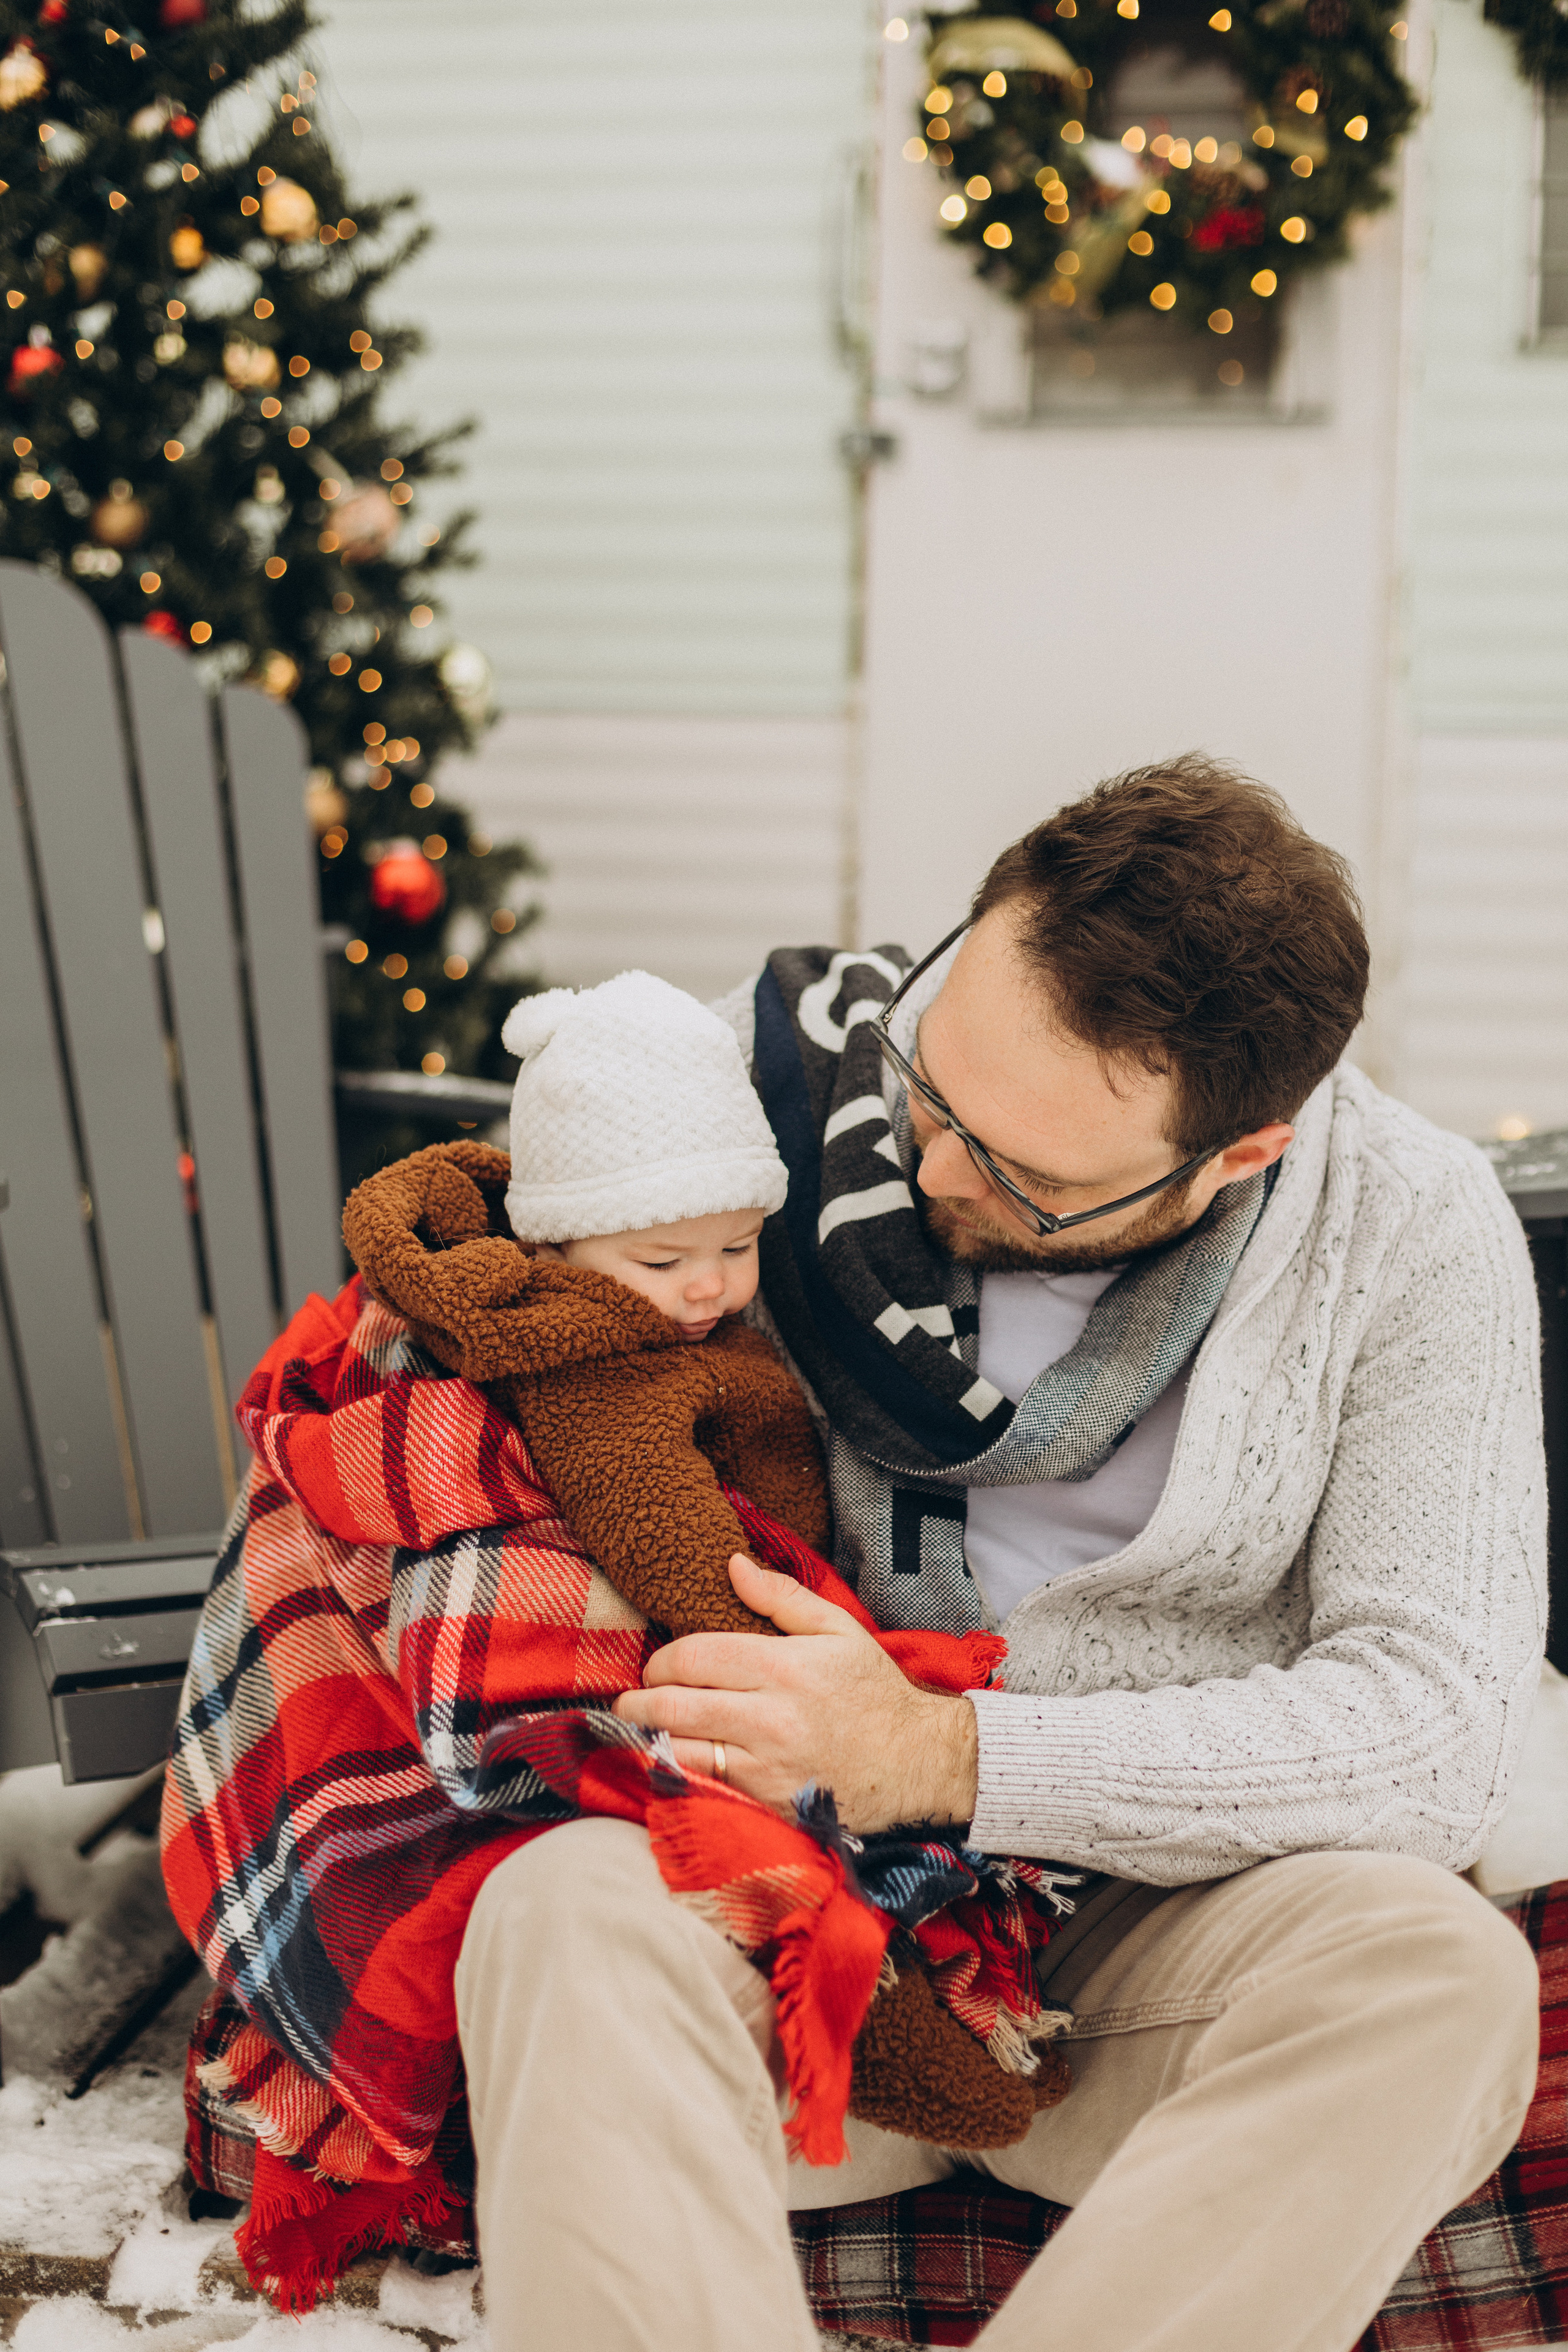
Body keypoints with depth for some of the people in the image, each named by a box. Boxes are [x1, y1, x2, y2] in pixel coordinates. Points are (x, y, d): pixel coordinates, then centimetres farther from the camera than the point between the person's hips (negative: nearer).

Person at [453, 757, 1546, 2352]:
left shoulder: (1411, 1234, -8)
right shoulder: (799, 1059, -4)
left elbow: (1430, 1729, -14)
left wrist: (949, 1756, -21)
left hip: (1154, 1923, 0)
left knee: (1440, 1975, -33)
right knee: (565, 1909, -32)